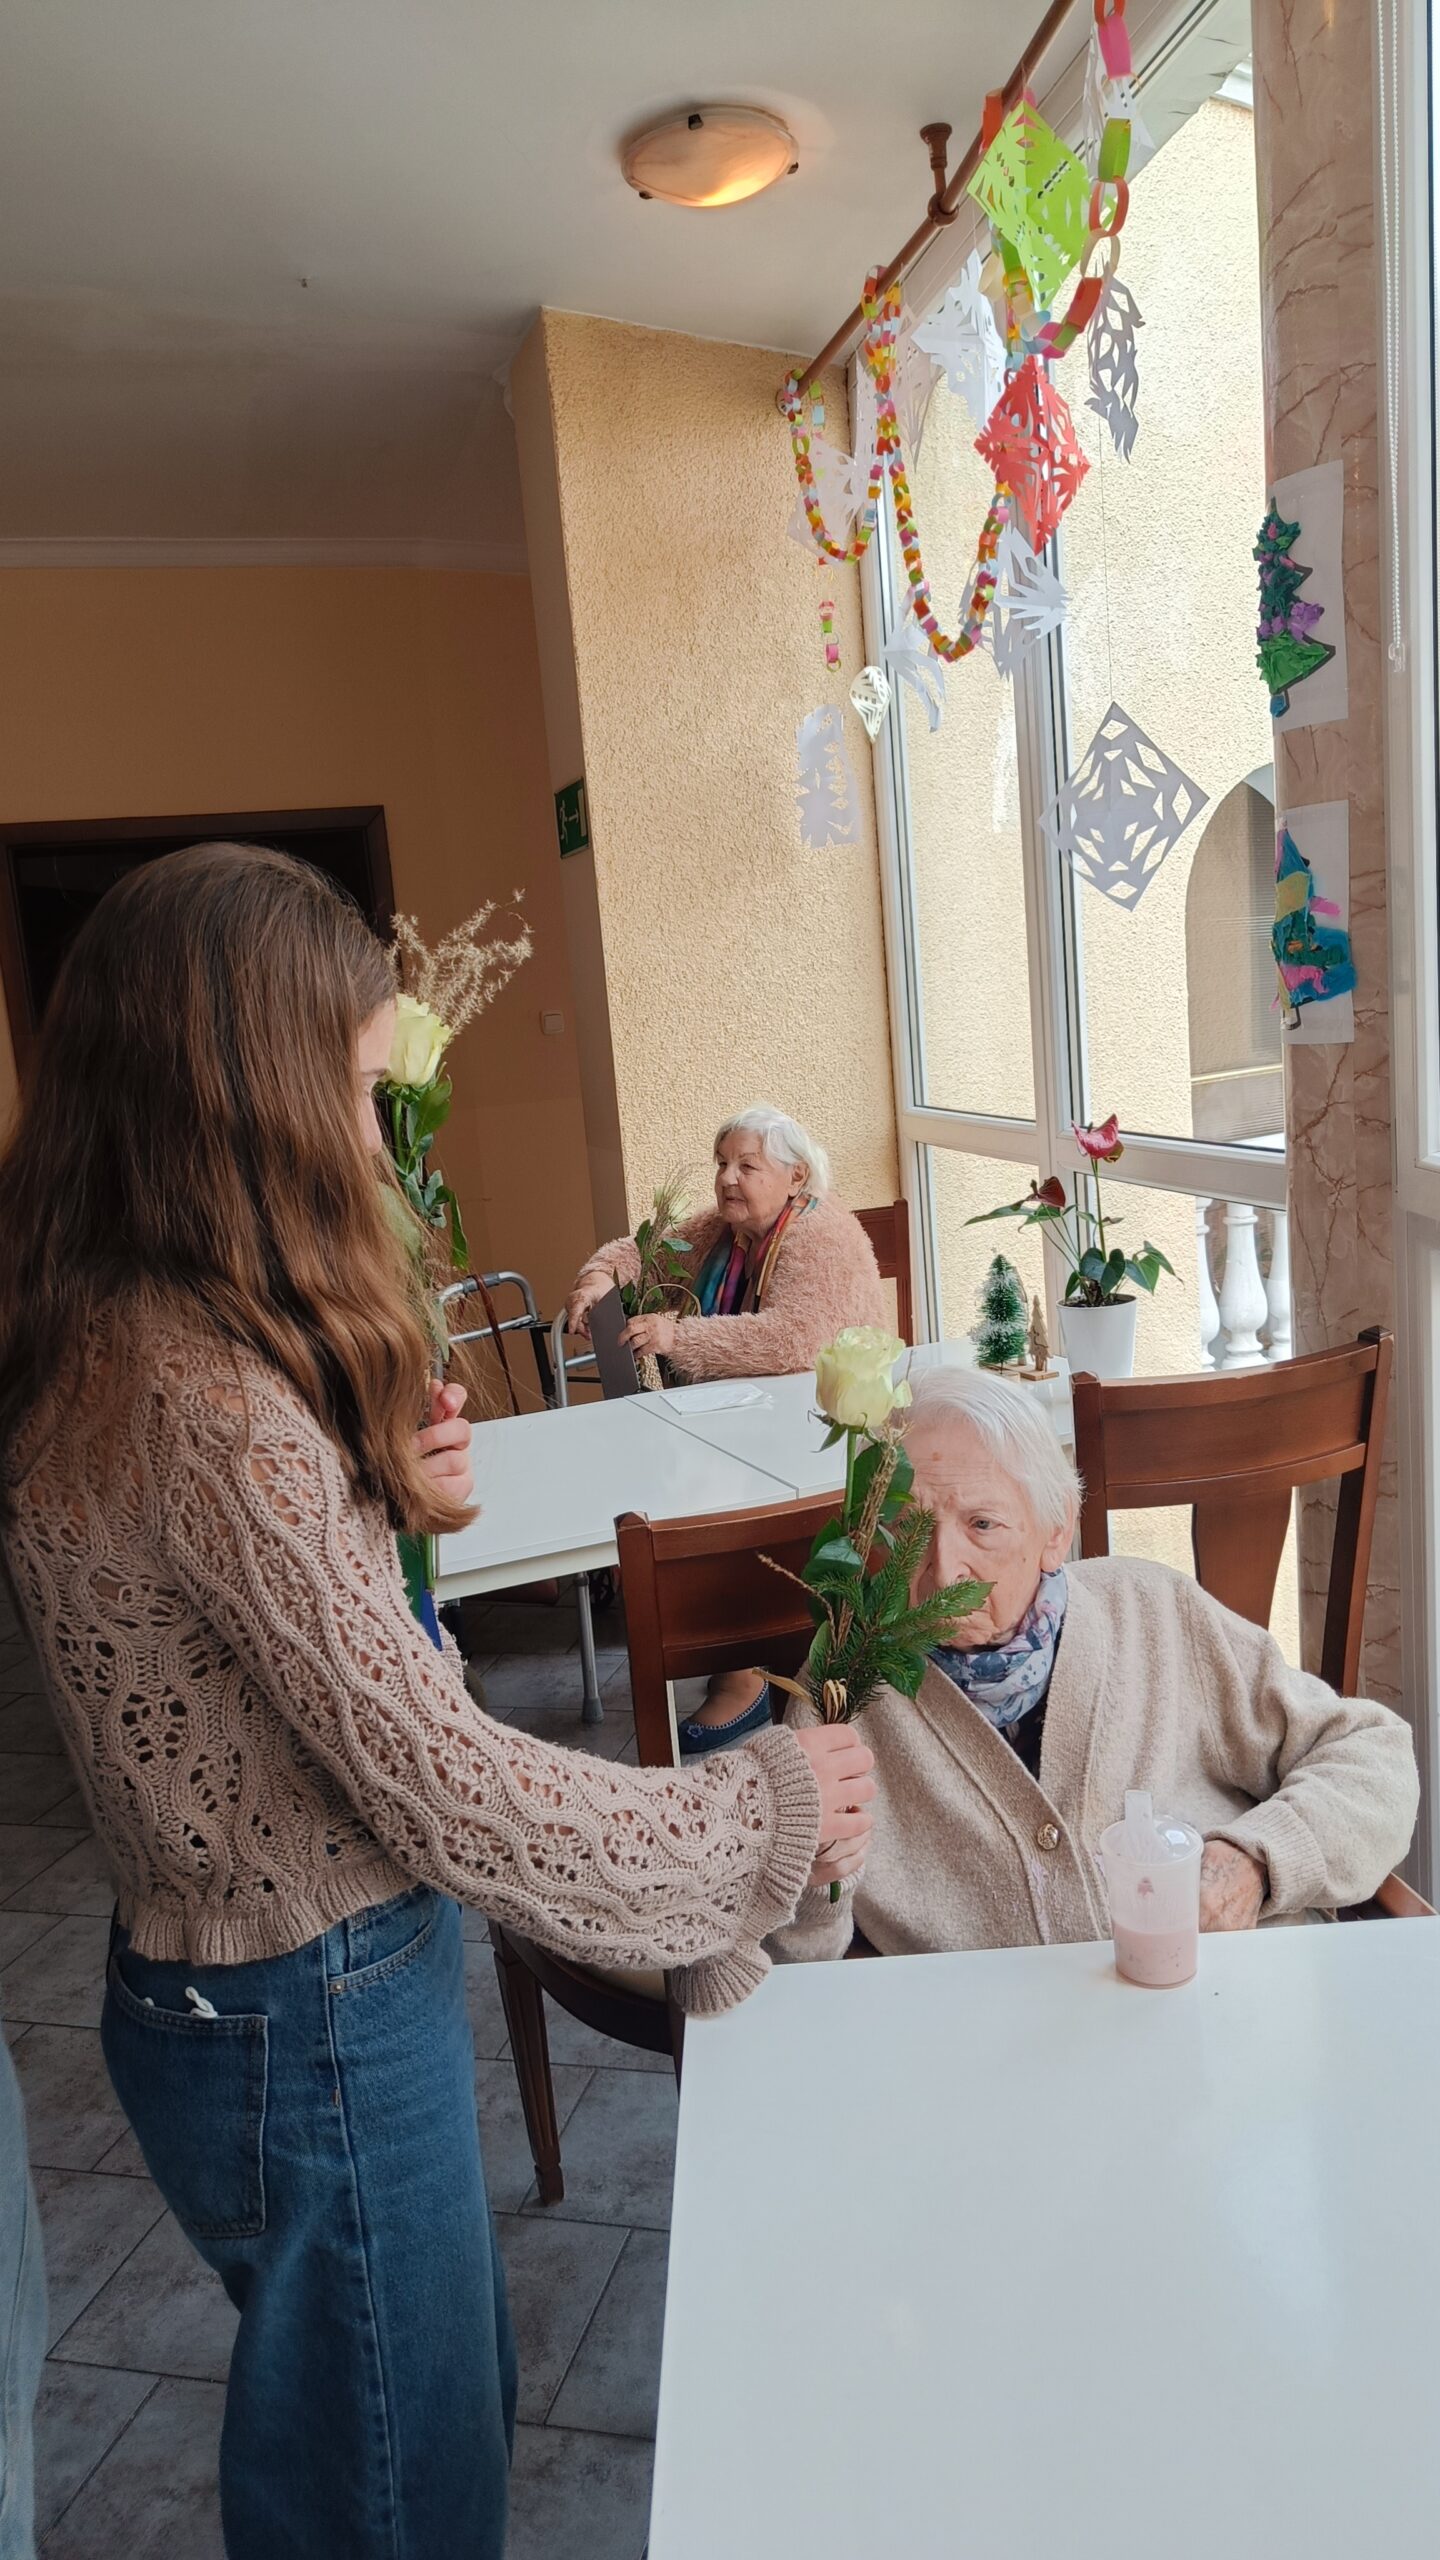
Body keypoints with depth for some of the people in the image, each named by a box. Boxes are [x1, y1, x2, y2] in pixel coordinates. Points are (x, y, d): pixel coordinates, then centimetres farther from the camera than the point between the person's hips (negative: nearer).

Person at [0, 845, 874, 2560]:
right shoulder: (202, 1399, -30)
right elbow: (445, 1786, -26)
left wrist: (380, 1497, -4)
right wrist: (764, 1813, -13)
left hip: (214, 1985, 9)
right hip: (312, 2031, -8)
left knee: (455, 2400, 29)